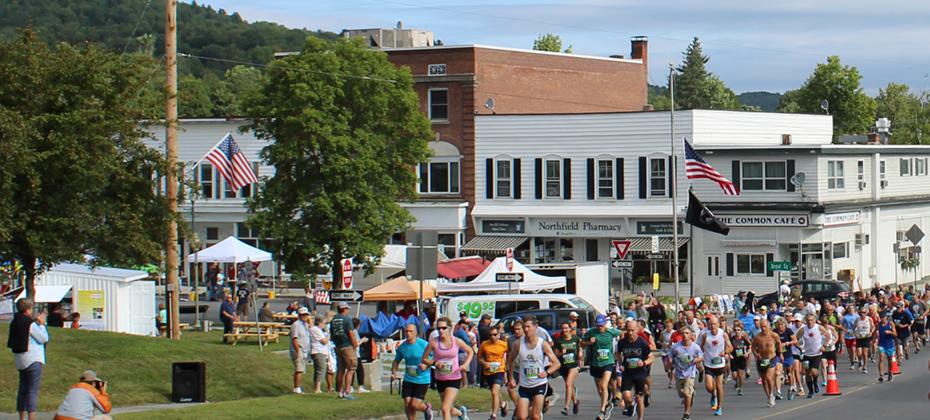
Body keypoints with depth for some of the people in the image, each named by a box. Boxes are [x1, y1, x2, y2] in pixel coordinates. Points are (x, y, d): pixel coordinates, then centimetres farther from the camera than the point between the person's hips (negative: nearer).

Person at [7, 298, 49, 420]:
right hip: (33, 360, -8)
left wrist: (36, 321, 11)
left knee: (23, 389, 14)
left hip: (20, 360, 8)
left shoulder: (15, 322, 8)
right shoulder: (30, 324, -17)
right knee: (33, 390, -8)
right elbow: (43, 338, -12)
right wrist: (41, 324, -1)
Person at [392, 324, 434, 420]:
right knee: (407, 405, -1)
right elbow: (396, 361, 15)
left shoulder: (424, 345, -11)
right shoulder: (402, 347, 2)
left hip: (422, 380, -4)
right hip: (408, 379, 4)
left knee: (414, 405, -9)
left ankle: (427, 408, 24)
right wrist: (394, 372, -2)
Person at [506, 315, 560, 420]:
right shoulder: (518, 344, -4)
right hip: (524, 385, 2)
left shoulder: (543, 344, -8)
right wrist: (511, 378, 9)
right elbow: (510, 360, 13)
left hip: (540, 384, -2)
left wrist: (547, 373, -26)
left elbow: (556, 363, -8)